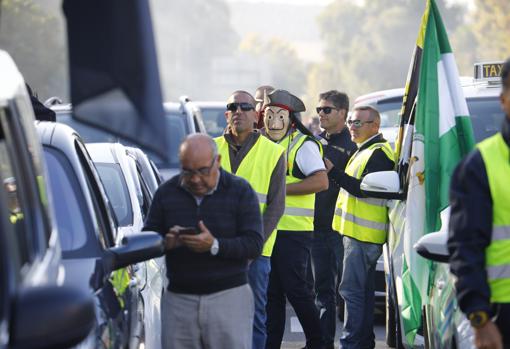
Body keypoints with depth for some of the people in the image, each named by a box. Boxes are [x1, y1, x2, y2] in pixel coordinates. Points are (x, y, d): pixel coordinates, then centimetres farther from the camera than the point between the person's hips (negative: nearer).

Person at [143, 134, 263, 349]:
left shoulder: (240, 191, 1)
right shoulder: (166, 192, 9)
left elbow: (254, 245, -6)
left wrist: (215, 246, -22)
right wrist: (166, 242, -13)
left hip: (229, 296, -2)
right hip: (178, 298, 2)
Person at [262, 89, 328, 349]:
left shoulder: (302, 144, -6)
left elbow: (321, 181, -20)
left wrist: (282, 189, -19)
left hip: (293, 231, -7)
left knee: (296, 290, -5)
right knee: (271, 292, 10)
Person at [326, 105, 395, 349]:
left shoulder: (378, 153, -13)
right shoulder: (364, 151, 21)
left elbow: (362, 189, -21)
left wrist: (332, 171, -20)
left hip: (363, 234, -11)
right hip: (358, 232, 11)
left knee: (352, 289, -12)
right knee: (363, 290, 14)